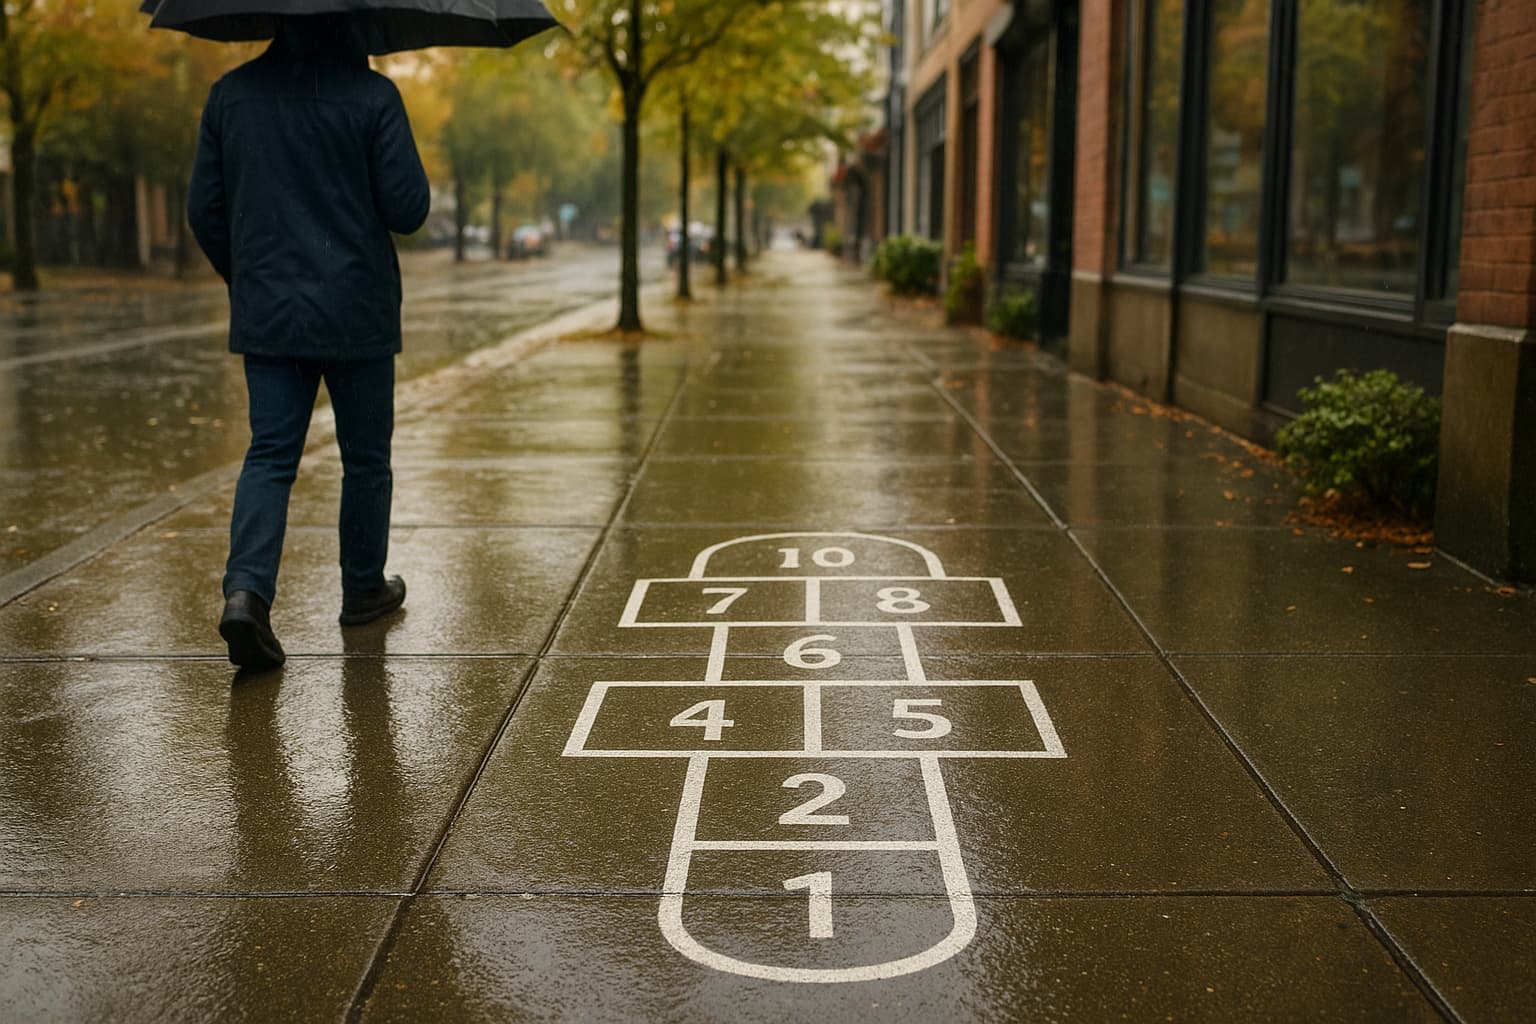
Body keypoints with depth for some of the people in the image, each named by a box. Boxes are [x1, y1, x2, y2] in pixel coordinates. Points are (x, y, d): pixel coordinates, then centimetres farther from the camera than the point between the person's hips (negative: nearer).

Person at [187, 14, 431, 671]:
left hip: (266, 315, 3)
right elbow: (408, 210, -11)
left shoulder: (231, 94, 5)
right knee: (366, 458, 12)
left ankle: (246, 589, -16)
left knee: (270, 455, 4)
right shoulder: (372, 95, -8)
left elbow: (203, 210, 8)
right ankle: (364, 591, 25)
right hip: (357, 315, -3)